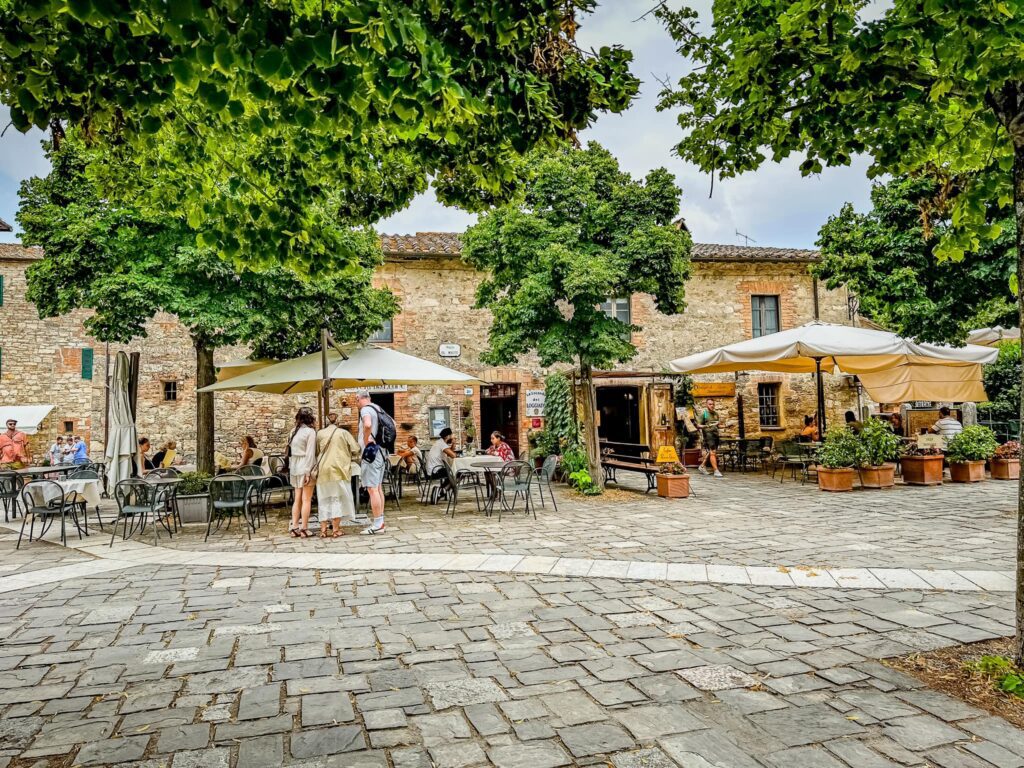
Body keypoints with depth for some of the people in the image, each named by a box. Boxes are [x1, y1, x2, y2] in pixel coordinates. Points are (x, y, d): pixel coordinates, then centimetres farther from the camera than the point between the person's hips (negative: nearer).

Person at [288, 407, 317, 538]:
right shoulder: (310, 431, -10)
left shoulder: (294, 431, 9)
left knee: (297, 499, 12)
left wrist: (291, 468, 12)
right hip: (306, 468, -6)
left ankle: (294, 528, 12)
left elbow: (291, 451, 8)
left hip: (294, 468, 6)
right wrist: (308, 472, -15)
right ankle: (304, 529, 1)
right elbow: (310, 453, -15)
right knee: (306, 500, -1)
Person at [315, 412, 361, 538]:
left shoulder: (320, 433, 8)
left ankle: (323, 530, 10)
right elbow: (355, 450, -3)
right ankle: (335, 529, 3)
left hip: (323, 471, 2)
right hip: (338, 469, -2)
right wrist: (349, 459, 15)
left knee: (324, 499, 10)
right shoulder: (343, 433, 2)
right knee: (337, 498, 5)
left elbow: (316, 451, 13)